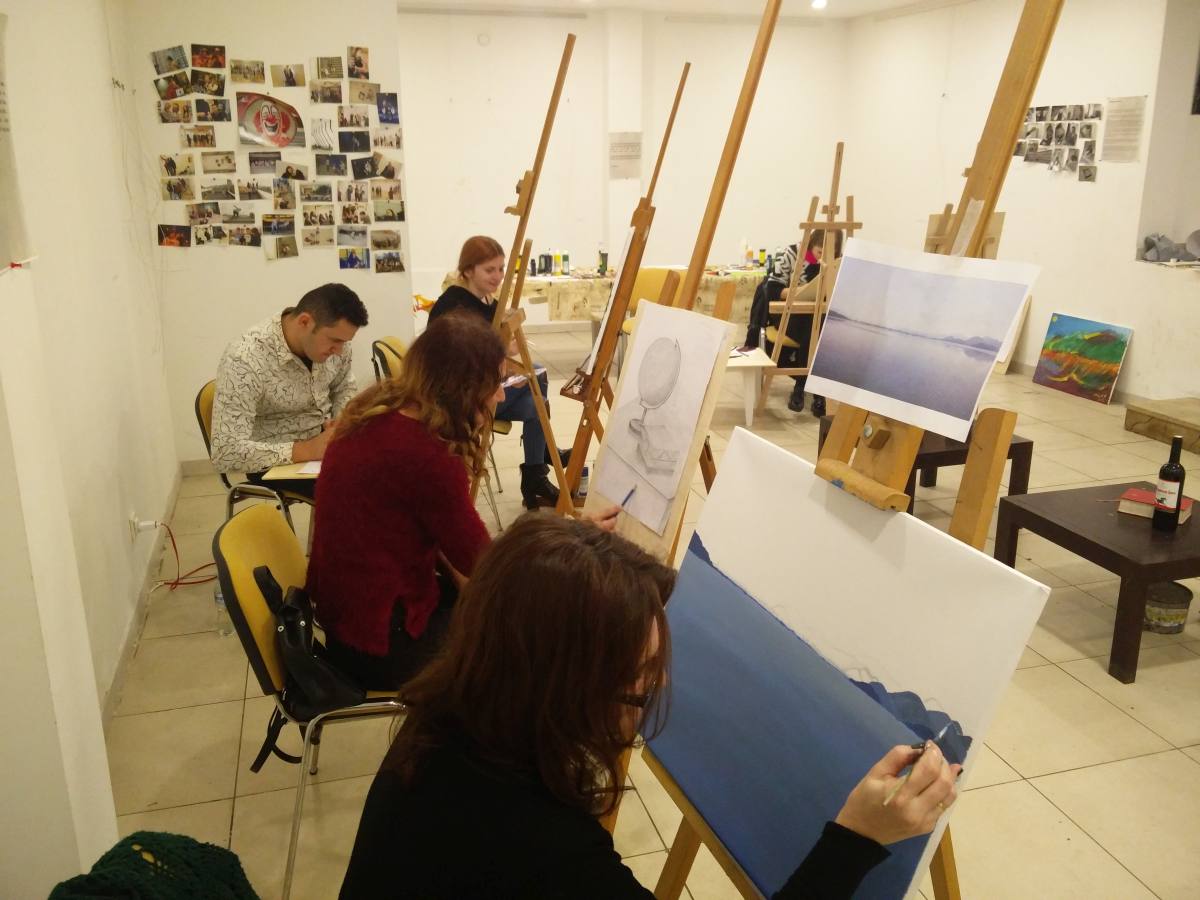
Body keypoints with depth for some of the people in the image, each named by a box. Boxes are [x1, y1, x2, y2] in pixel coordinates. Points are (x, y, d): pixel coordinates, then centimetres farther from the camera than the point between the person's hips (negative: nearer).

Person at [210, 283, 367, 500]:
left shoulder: (333, 334, -10)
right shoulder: (243, 361, -27)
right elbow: (226, 453, -30)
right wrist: (308, 450, -34)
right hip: (277, 461, -6)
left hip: (325, 438, 6)